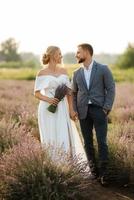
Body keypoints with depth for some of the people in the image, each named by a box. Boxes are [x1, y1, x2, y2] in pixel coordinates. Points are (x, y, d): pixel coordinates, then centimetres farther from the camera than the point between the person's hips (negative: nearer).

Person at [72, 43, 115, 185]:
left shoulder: (103, 69, -4)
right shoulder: (77, 73, 9)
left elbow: (111, 89, -5)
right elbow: (74, 93, 17)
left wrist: (106, 109, -12)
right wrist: (75, 111, 5)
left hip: (99, 110, -4)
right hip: (84, 112, 4)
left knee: (102, 142, -7)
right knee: (88, 142, 4)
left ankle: (103, 172, 3)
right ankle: (94, 170, 16)